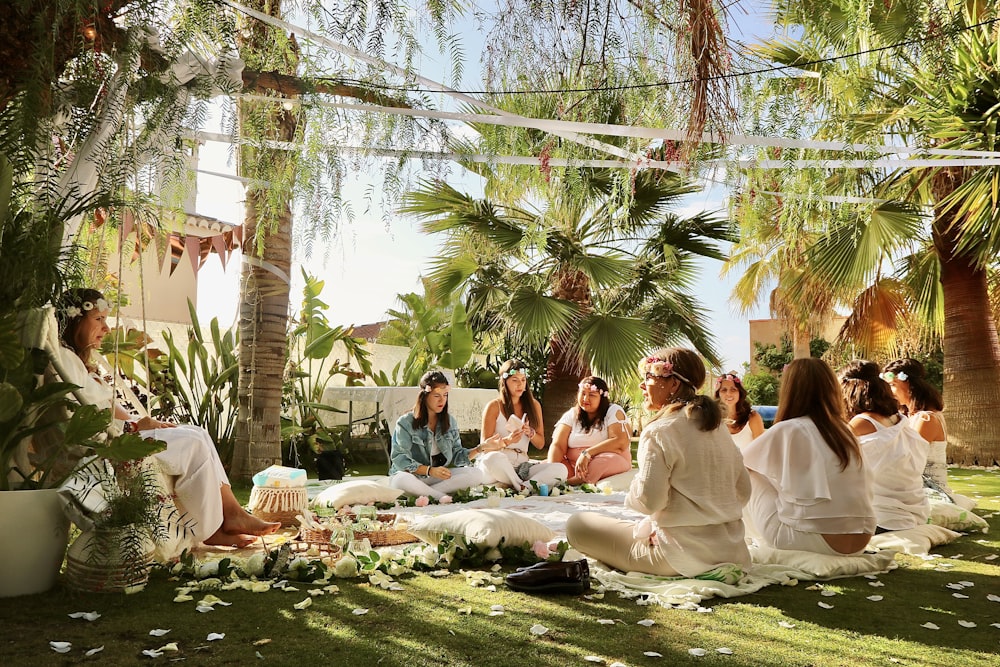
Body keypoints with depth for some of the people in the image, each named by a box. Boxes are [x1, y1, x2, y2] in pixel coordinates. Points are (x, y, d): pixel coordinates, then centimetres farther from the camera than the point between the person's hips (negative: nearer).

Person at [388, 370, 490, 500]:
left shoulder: (450, 421, 9)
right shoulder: (405, 423, -8)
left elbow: (457, 456, 6)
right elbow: (399, 459, -15)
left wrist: (481, 448, -11)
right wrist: (429, 470, -27)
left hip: (438, 476, 5)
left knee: (476, 474, -19)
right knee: (402, 480, -41)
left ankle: (424, 493, -25)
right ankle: (441, 495, -21)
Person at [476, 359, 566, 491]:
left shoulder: (534, 405, 15)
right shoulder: (494, 406, 2)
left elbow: (540, 444, 16)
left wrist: (530, 433, -6)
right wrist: (507, 441, -20)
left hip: (522, 465, 3)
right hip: (497, 464, -3)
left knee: (560, 469, -22)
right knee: (494, 457, -41)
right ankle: (521, 487, -19)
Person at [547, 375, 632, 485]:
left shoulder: (614, 411, 0)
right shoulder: (571, 415, 9)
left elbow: (621, 442, -16)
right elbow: (558, 445, -2)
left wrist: (587, 453, -23)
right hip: (573, 466, 3)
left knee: (605, 461, -38)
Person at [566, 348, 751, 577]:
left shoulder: (659, 431, -16)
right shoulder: (718, 426, 7)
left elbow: (649, 501, -21)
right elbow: (743, 491, 11)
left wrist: (634, 486, 0)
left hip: (684, 555, -8)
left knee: (577, 524, -1)